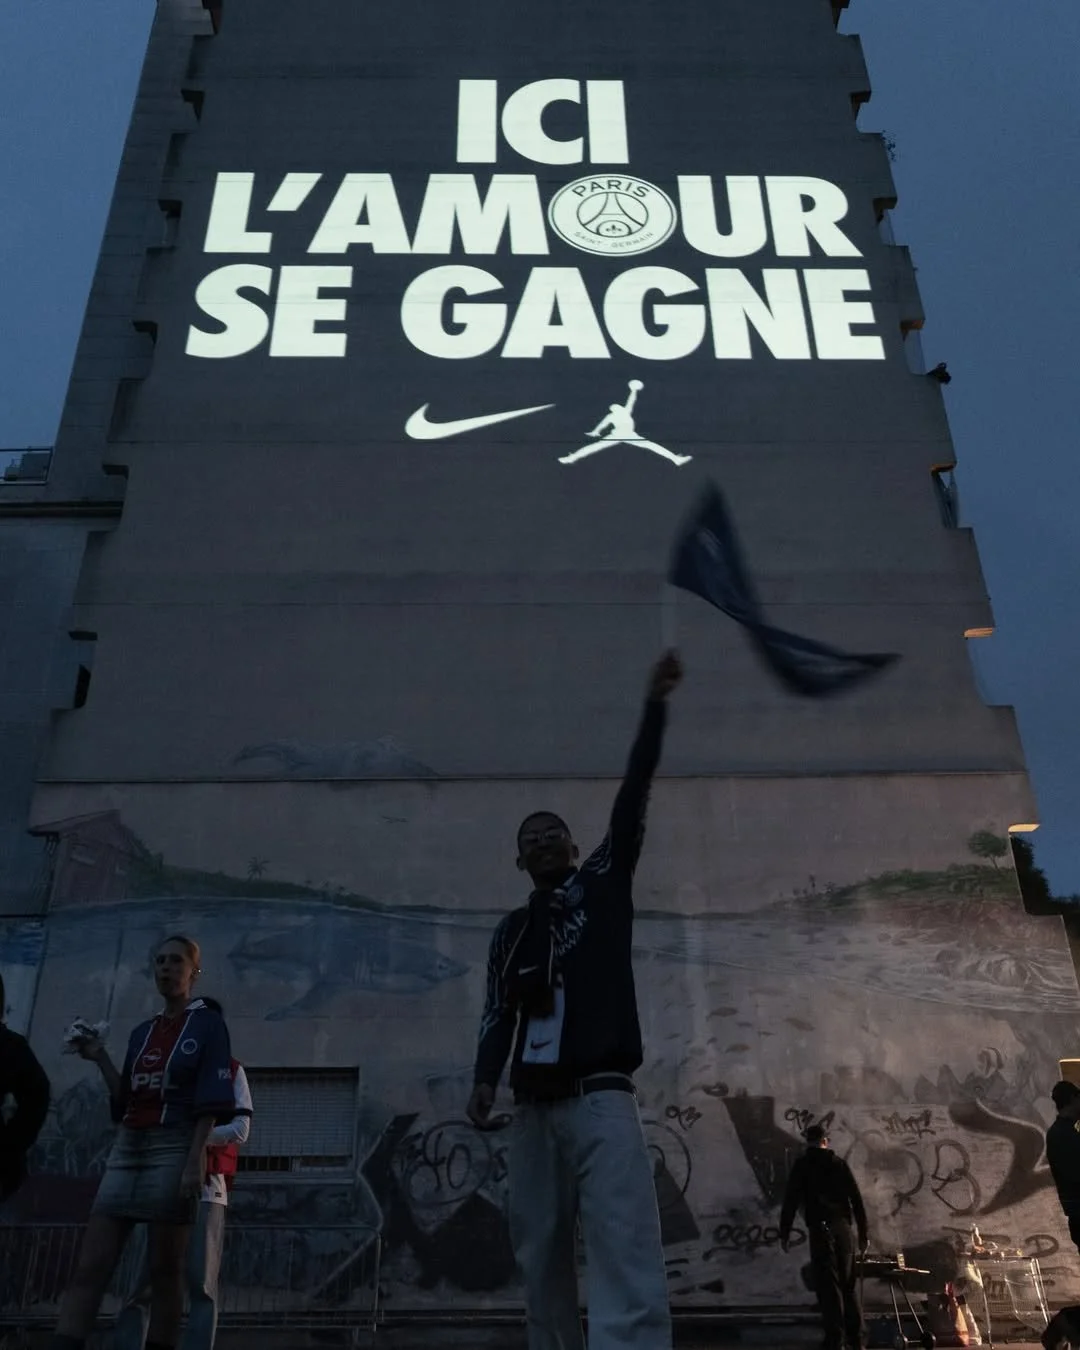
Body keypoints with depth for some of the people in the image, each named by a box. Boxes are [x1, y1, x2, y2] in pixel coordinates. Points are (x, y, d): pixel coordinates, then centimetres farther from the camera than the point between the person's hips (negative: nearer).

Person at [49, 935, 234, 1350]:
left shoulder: (207, 1024, 1)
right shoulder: (142, 1032, 18)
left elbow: (210, 1101, -8)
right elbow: (125, 1101, 17)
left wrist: (195, 1159, -18)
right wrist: (100, 1059, 8)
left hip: (174, 1145, -6)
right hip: (127, 1146, 6)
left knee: (164, 1271, -3)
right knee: (88, 1268, -4)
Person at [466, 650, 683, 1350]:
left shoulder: (603, 883, 10)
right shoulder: (512, 930, 20)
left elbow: (633, 798, 1)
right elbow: (500, 1012, 13)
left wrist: (656, 704, -7)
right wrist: (485, 1081, -6)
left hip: (601, 1097, -4)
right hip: (534, 1107, 5)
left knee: (626, 1257, -17)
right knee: (541, 1260, 3)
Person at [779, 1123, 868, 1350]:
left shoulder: (802, 1164, 4)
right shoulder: (840, 1163, 13)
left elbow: (791, 1199, -2)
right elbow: (857, 1200, 11)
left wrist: (784, 1232, 2)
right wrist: (863, 1234, 16)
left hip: (820, 1229, -3)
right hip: (843, 1227, 4)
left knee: (828, 1284, -2)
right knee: (848, 1283, 13)